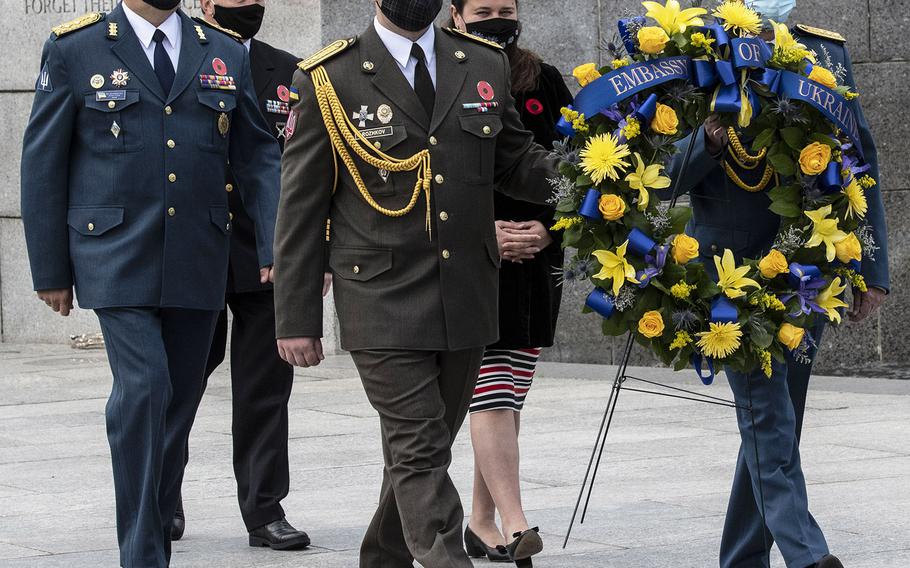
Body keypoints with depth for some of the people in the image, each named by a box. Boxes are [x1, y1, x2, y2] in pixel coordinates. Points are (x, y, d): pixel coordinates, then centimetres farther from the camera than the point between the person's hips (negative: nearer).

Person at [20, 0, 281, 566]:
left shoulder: (226, 55, 10)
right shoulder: (74, 49, 0)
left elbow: (260, 158, 9)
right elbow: (42, 164, 2)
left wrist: (278, 246, -4)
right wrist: (50, 269, 0)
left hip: (198, 265, 4)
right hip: (117, 259, -4)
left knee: (180, 400, 9)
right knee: (143, 387, -16)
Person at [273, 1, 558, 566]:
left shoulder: (487, 66, 9)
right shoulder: (329, 79, -2)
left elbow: (518, 162, 17)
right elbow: (300, 210, 0)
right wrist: (297, 320, -2)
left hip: (467, 304, 5)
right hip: (384, 305, -4)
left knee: (425, 450, 12)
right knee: (420, 454, -11)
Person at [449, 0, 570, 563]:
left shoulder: (545, 83, 9)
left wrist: (547, 228, -6)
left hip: (536, 259, 4)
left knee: (510, 396, 7)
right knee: (491, 392, -11)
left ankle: (482, 521, 16)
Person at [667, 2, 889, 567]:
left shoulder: (829, 54, 4)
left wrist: (872, 270, 7)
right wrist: (709, 141, -20)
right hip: (731, 263, -2)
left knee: (777, 416, 6)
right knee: (766, 411, -12)